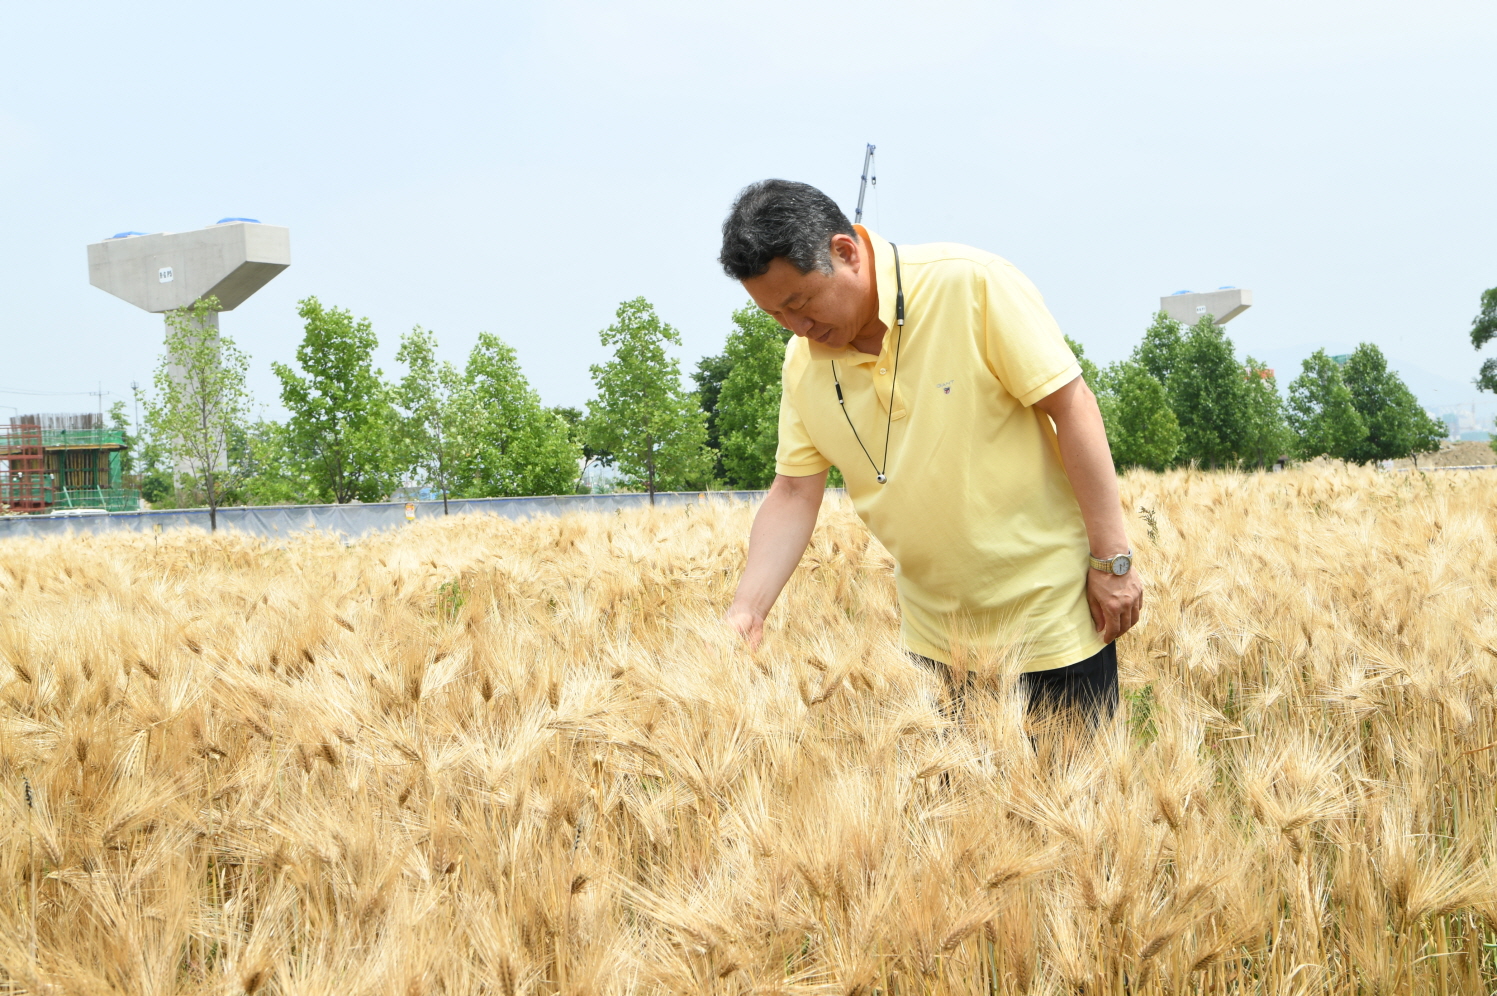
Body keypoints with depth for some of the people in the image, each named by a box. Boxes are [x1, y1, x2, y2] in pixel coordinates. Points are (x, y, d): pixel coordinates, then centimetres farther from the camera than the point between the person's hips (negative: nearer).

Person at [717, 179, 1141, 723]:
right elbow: (793, 494, 3)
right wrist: (745, 611, -10)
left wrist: (1112, 559, -15)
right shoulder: (804, 361, -2)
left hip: (1052, 610, -5)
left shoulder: (971, 284, -17)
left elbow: (1071, 404, -15)